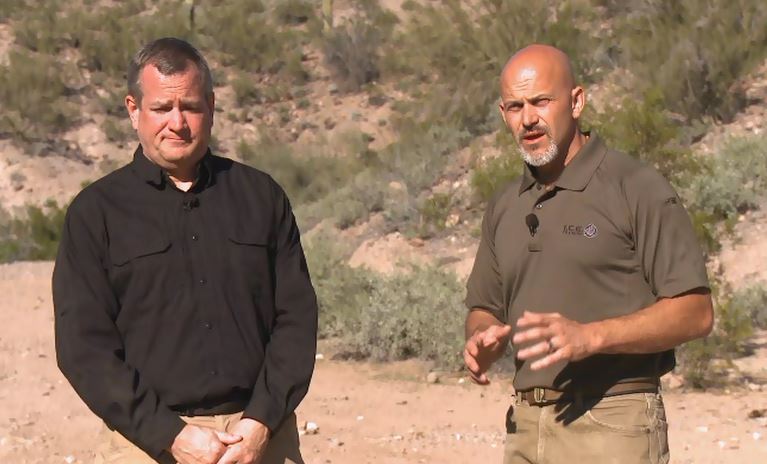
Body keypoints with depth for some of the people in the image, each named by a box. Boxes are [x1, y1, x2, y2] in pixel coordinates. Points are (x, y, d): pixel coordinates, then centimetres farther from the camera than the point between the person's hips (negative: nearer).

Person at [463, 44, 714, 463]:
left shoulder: (637, 189, -7)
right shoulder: (504, 207, 13)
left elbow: (695, 312, -10)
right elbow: (485, 308, 22)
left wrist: (589, 336, -22)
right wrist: (482, 340, -2)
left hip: (613, 427, -6)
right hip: (526, 425, 6)